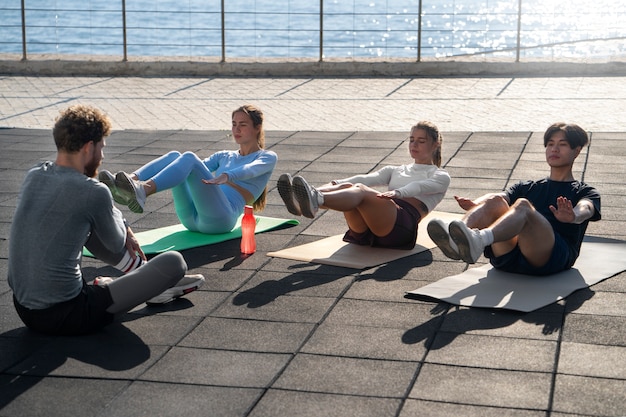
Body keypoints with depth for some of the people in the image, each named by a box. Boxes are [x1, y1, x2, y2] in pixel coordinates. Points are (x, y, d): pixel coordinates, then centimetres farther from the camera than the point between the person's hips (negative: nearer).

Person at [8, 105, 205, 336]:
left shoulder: (33, 176, 2)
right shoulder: (93, 192, -18)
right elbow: (116, 244, 0)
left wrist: (123, 228, 21)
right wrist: (119, 221, 19)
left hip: (23, 307, 8)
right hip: (66, 317, -8)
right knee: (174, 262, -5)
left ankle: (138, 267, 39)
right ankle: (151, 285, 26)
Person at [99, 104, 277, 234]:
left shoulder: (267, 157, 15)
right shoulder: (224, 156, 33)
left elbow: (250, 170, -8)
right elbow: (201, 167, 18)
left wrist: (225, 177, -31)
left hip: (220, 218, -6)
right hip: (192, 219, 6)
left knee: (189, 158, -27)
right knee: (174, 156, -13)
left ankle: (142, 190, -53)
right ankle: (132, 180, -37)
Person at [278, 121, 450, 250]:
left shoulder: (440, 176, 22)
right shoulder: (394, 170, 37)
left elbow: (419, 187, -3)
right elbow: (370, 178, 15)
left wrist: (397, 193, -26)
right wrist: (337, 184, -7)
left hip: (402, 222, -5)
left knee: (360, 190, -33)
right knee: (348, 187, -27)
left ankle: (316, 200, -66)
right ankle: (301, 202, -58)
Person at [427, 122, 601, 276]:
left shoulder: (585, 192, 22)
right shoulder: (525, 188, 33)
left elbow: (585, 210, -4)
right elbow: (503, 196, 10)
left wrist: (572, 217, -31)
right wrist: (474, 205, -14)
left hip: (552, 257, -3)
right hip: (507, 258, 4)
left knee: (523, 206, -32)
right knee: (494, 200, -23)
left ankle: (479, 241, -64)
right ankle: (454, 241, -53)